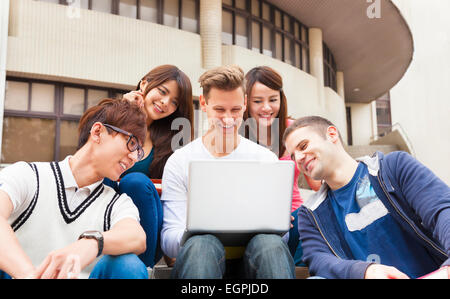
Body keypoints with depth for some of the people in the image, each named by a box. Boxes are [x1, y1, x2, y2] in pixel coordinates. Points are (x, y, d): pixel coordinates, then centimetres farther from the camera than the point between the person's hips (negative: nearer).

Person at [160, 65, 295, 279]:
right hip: (200, 259, -1)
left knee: (270, 243, -32)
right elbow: (169, 239, -2)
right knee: (201, 243, -35)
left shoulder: (266, 159, 9)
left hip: (251, 259, 1)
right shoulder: (179, 162, 5)